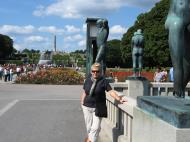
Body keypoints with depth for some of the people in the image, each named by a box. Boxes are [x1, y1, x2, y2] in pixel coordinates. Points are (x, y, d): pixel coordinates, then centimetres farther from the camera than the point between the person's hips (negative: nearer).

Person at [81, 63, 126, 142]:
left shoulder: (103, 81, -8)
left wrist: (119, 99, -25)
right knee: (89, 126, 8)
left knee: (95, 127, -3)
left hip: (98, 108, -3)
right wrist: (82, 103, 9)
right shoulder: (88, 80, 3)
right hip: (87, 107, 3)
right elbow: (84, 92, 10)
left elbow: (110, 91, -14)